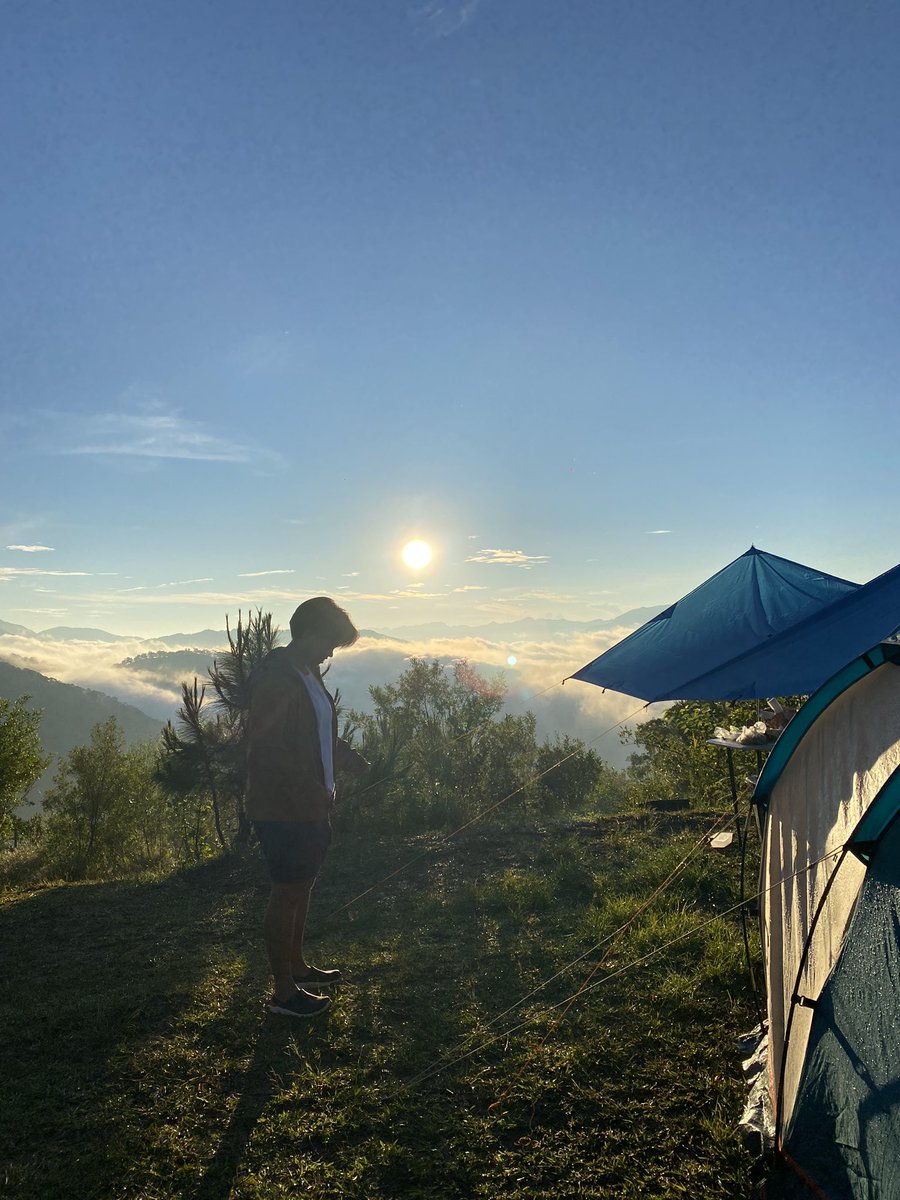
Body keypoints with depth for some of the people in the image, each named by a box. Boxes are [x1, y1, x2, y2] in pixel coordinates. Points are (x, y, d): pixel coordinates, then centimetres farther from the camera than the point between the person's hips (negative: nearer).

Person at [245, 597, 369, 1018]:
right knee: (288, 892, 3)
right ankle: (284, 992, 17)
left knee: (302, 886, 21)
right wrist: (311, 789, -26)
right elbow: (266, 748, -25)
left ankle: (297, 965, 38)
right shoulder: (274, 676, -20)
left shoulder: (307, 672, 10)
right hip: (283, 809, -9)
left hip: (311, 806, 10)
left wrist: (349, 758, 8)